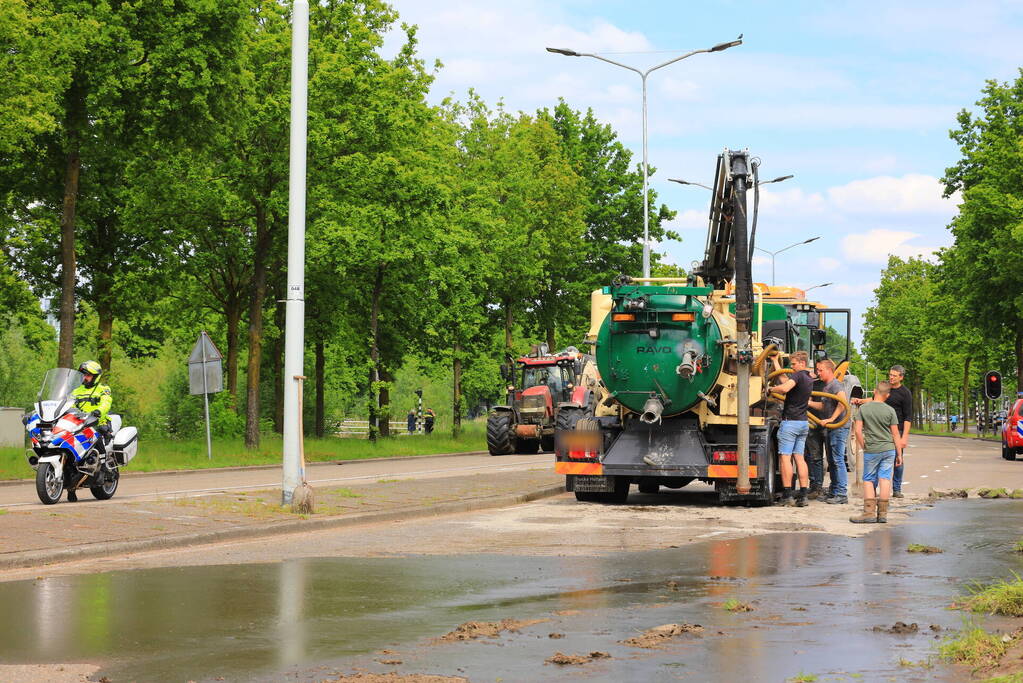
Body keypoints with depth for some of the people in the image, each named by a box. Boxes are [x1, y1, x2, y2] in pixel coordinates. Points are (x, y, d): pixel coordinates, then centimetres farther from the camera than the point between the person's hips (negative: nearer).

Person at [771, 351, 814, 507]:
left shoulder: (798, 375, -11)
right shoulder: (809, 379, 16)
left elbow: (784, 388, -30)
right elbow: (786, 380, 27)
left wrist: (772, 389, -10)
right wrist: (775, 361, 35)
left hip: (790, 422, -8)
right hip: (803, 423, 8)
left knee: (785, 457, -6)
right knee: (799, 458, 8)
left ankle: (787, 495, -10)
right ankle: (803, 496, 2)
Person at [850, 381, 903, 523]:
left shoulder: (863, 408, -3)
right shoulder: (890, 410, -3)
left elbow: (858, 431, -6)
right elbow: (895, 434, 0)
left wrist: (864, 447, 6)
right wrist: (899, 454, 6)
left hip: (871, 451, -1)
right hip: (889, 449, 1)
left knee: (869, 480, 6)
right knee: (885, 479, 3)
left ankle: (869, 512, -3)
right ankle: (882, 513, 3)